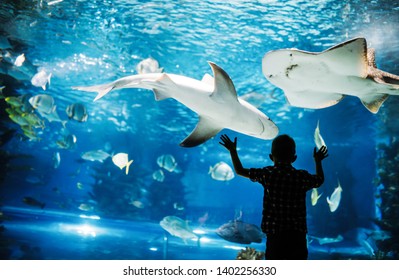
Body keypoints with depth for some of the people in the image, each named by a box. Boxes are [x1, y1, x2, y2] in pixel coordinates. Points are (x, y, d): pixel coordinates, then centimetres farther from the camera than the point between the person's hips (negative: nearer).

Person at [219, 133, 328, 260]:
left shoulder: (267, 174, -2)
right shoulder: (302, 177, 1)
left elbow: (240, 171, 8)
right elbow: (320, 179, 22)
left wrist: (233, 151, 23)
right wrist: (318, 161, 39)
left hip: (274, 235, -1)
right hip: (297, 235, 1)